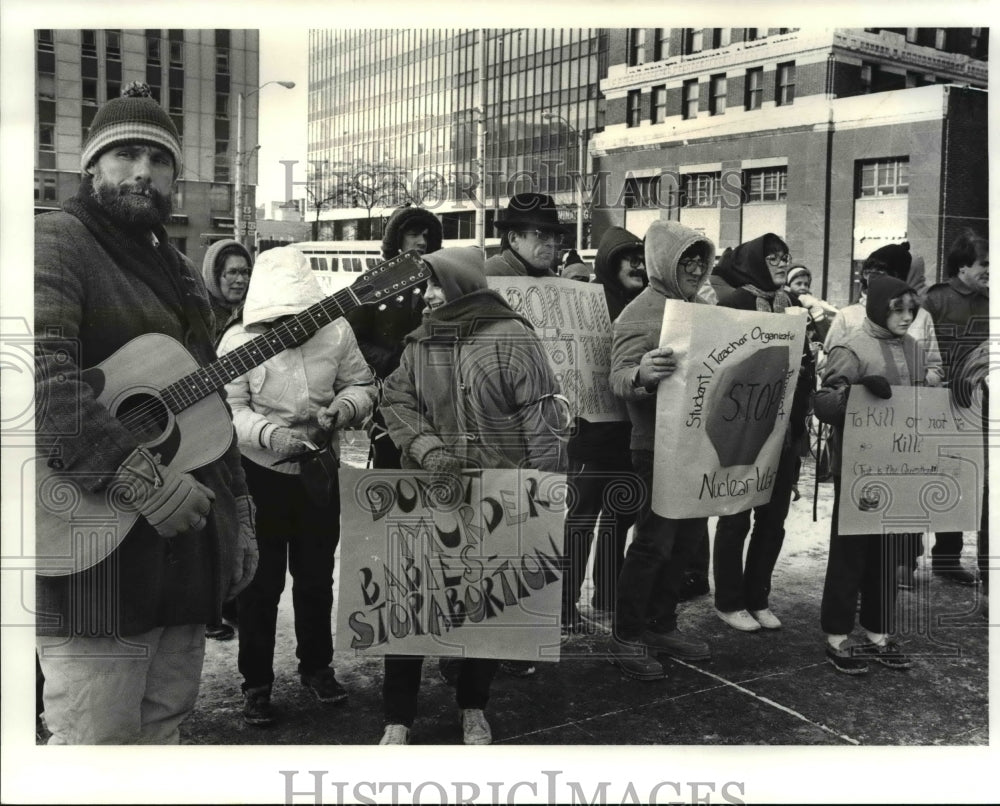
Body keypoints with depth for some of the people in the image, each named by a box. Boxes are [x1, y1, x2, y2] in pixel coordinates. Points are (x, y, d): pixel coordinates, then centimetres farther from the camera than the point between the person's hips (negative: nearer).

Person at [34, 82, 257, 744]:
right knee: (97, 742, -2)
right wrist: (143, 478, -27)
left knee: (163, 734, 14)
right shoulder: (57, 242, -6)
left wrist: (239, 512, 21)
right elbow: (44, 375, -24)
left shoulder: (180, 273, 21)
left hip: (186, 557, 8)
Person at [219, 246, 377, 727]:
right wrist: (273, 436, -30)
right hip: (260, 472, -2)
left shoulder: (335, 332, -7)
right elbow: (229, 409, -15)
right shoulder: (238, 341, -14)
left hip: (320, 469, 3)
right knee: (261, 582, 6)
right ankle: (256, 683, 20)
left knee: (317, 577, 15)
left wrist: (342, 409, -19)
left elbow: (362, 385, 2)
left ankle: (316, 666, 34)